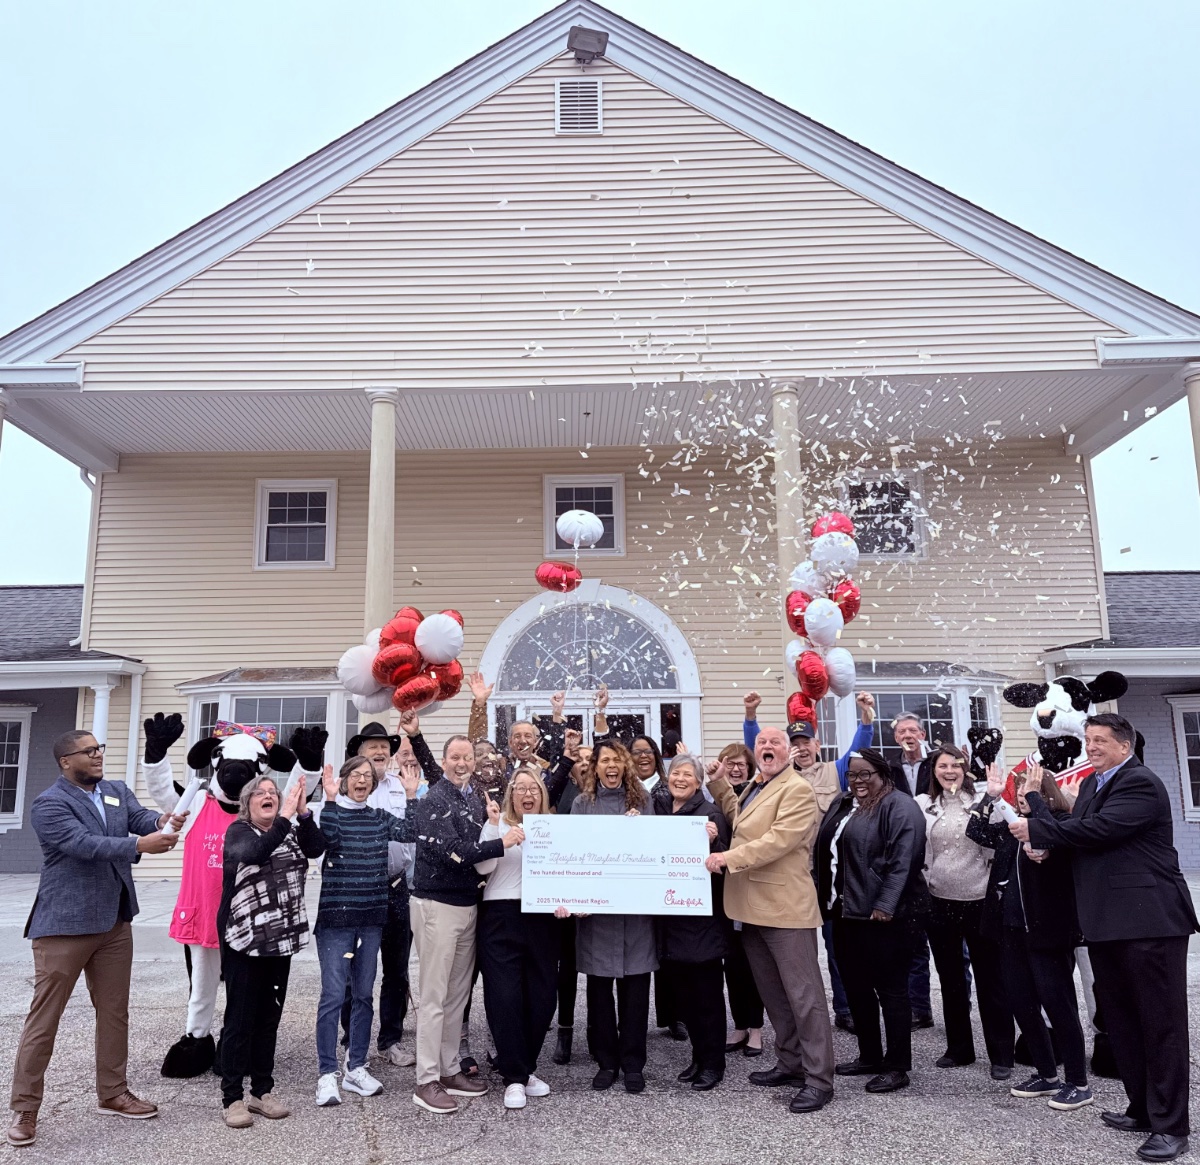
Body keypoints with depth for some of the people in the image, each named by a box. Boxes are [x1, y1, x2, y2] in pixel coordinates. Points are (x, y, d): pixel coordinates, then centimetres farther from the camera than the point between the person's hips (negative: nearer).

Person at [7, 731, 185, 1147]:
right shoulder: (49, 804, -12)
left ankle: (112, 1093, 27)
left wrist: (162, 823, -29)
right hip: (64, 924, -6)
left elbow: (142, 818, -6)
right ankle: (24, 1109, 15)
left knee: (114, 1011, 14)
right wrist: (139, 845, -34)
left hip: (114, 921, 6)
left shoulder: (117, 791, 8)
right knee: (44, 1016, 3)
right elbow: (84, 844, -25)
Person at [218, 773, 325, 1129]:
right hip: (243, 939, -5)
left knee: (269, 1018, 11)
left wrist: (303, 812, -22)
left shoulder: (290, 832, 9)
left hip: (280, 938, 5)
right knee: (240, 1019, 0)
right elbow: (255, 853, -27)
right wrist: (284, 818, -34)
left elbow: (317, 848, -10)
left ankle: (262, 1092, 22)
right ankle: (233, 1097, 11)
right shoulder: (239, 831, -5)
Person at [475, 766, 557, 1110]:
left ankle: (526, 1069, 26)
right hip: (501, 917, -3)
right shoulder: (498, 823, 1)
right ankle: (514, 1077, 10)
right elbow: (483, 866, -10)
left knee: (541, 995, 7)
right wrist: (494, 827, -18)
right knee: (505, 996, -3)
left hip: (543, 919, 3)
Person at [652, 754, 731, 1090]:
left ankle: (713, 1063, 17)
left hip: (703, 914, -6)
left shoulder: (710, 813, -9)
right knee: (683, 990, 14)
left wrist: (713, 841, -31)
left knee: (706, 991, 4)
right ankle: (698, 1056, 29)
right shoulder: (660, 810, 8)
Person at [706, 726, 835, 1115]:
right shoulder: (755, 788, 17)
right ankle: (790, 1063, 30)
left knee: (803, 994, -1)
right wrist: (718, 784, 19)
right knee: (773, 993, 17)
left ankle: (819, 1079, 6)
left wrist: (729, 858, -23)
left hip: (785, 907, -9)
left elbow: (780, 839, -22)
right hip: (753, 906, 9)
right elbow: (741, 823, 25)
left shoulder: (797, 789, -12)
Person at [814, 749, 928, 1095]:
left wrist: (885, 905, -23)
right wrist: (825, 897, 17)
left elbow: (902, 861, -19)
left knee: (891, 989, 1)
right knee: (856, 987, 15)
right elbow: (825, 852, 21)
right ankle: (869, 1056, 28)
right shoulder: (842, 804, 15)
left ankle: (897, 1067, 10)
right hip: (844, 910, 9)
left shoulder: (899, 806, -11)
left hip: (879, 914, -9)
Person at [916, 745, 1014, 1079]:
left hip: (979, 901, -3)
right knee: (950, 979, 14)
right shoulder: (922, 805, 2)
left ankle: (1001, 1054, 16)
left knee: (989, 979, 5)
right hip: (939, 902, 3)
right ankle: (959, 1048, 28)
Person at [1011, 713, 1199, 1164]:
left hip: (1150, 921, -9)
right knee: (1121, 1020, 15)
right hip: (1107, 923, 9)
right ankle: (1143, 1109, 27)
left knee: (1161, 1022, 0)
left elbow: (1098, 830, -22)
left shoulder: (1140, 784, -13)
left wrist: (1036, 830, -13)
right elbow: (1070, 831, 11)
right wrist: (1034, 796, -1)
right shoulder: (1092, 784, 16)